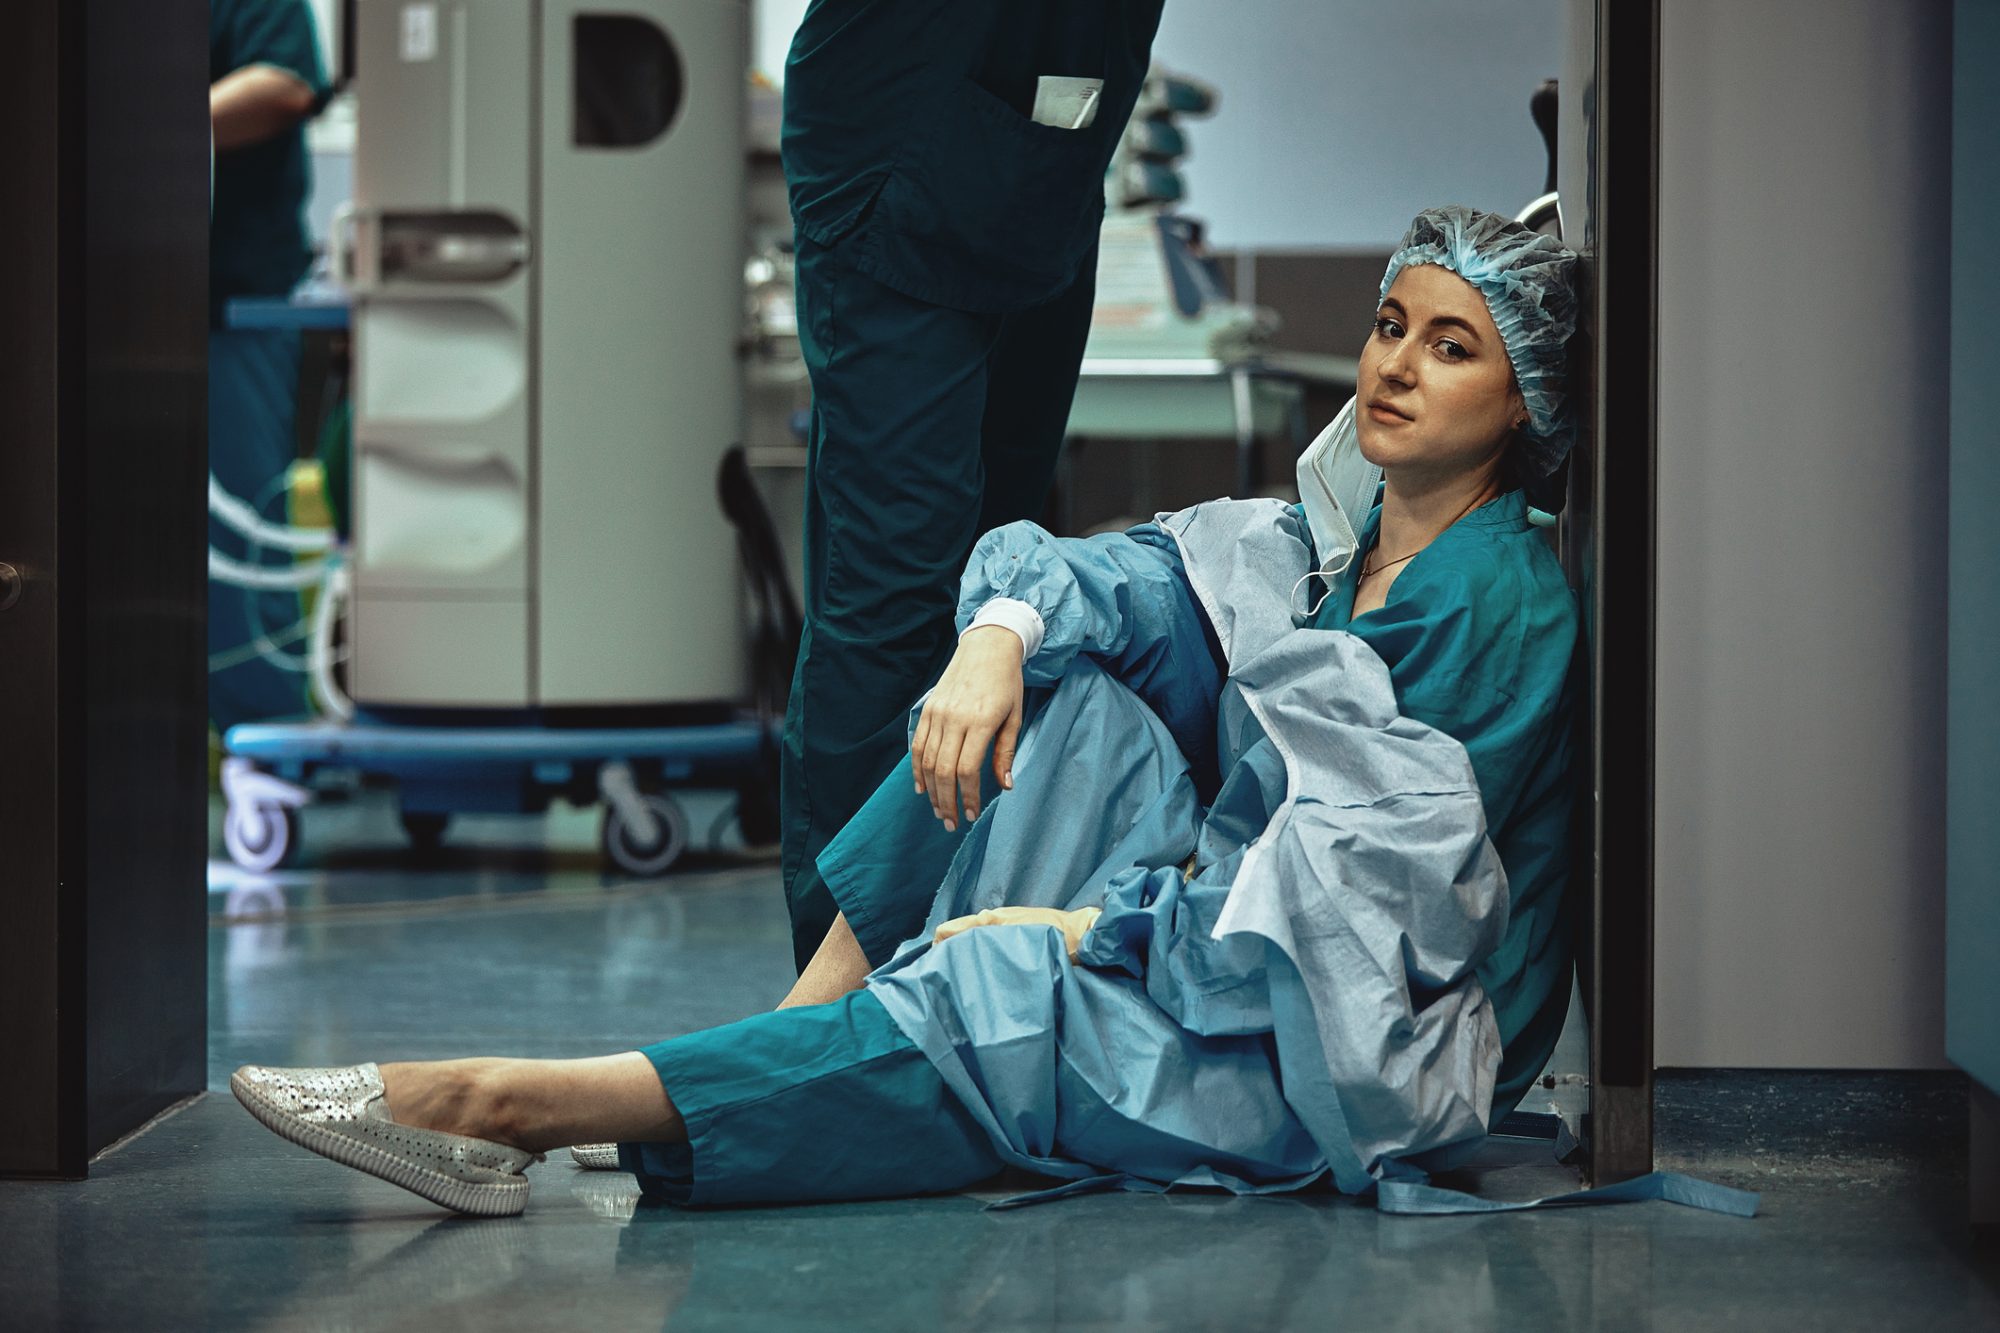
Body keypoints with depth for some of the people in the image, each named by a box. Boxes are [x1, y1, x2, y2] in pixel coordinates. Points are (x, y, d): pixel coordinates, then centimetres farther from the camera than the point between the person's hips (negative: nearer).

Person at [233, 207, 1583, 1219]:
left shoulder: (1505, 608, -14)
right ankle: (798, 1030, -16)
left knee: (996, 1013, -28)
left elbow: (1356, 899, -21)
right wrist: (999, 631, -20)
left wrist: (1082, 930, -19)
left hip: (1375, 1058, -7)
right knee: (1058, 682, -10)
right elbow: (1076, 570, 4)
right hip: (1230, 951, 7)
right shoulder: (1318, 547, 12)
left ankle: (506, 1105, -28)